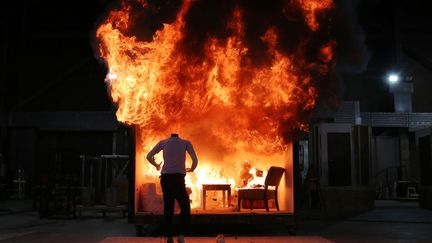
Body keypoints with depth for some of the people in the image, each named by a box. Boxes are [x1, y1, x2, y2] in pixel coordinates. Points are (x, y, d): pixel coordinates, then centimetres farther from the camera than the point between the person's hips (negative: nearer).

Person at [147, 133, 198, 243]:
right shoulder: (186, 143, 5)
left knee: (168, 207, 9)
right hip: (178, 177, -3)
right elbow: (195, 160, -3)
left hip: (165, 177, 3)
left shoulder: (163, 142, 10)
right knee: (185, 207, 6)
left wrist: (156, 165, 25)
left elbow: (149, 157, 7)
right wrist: (191, 169, 17)